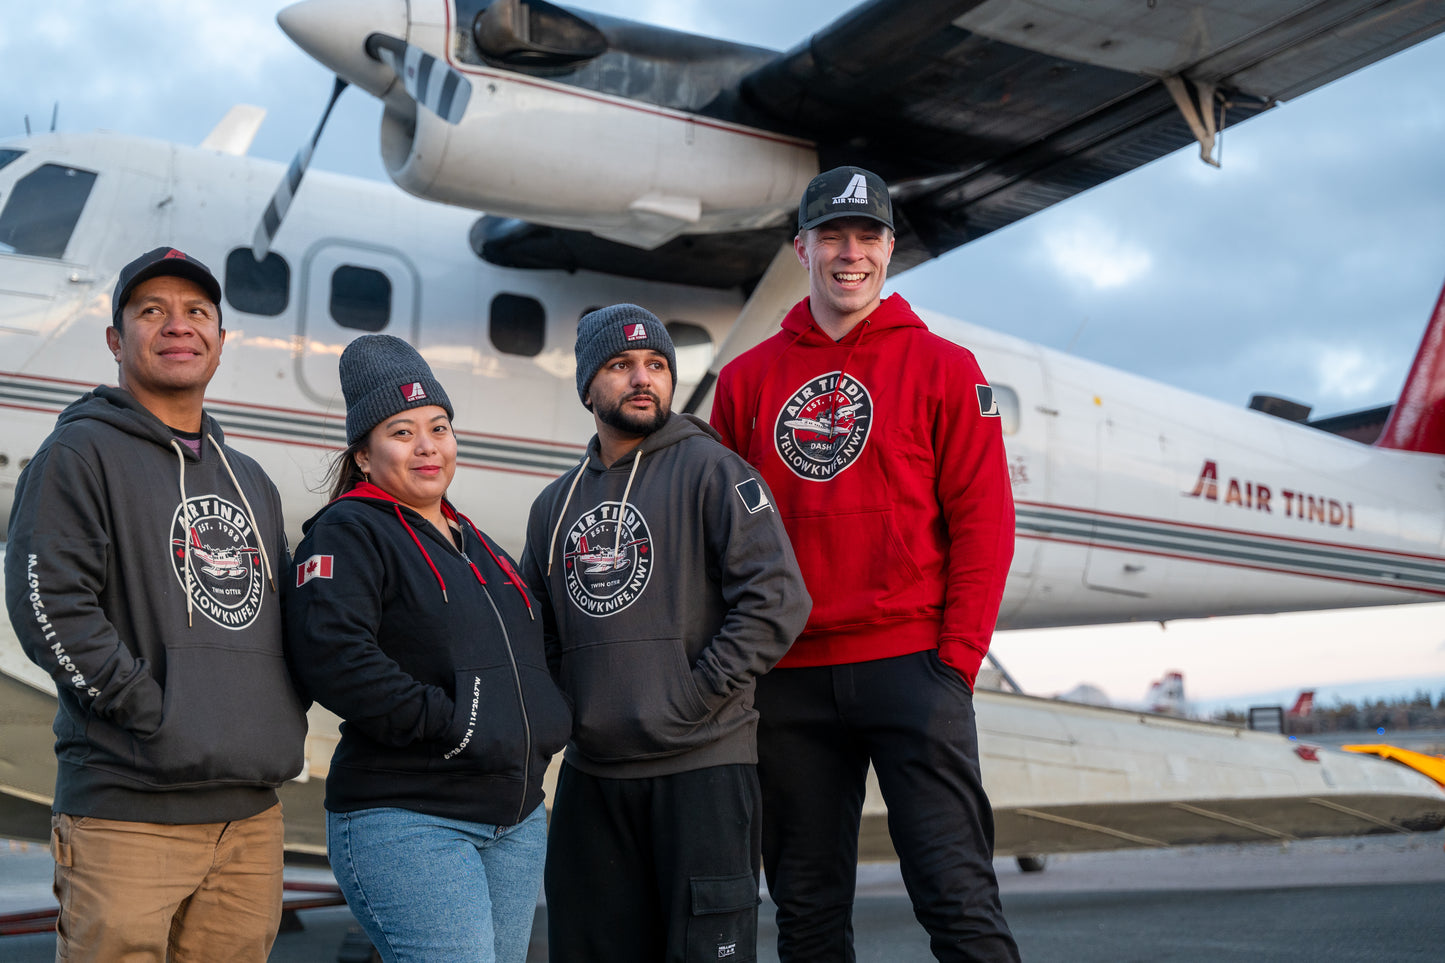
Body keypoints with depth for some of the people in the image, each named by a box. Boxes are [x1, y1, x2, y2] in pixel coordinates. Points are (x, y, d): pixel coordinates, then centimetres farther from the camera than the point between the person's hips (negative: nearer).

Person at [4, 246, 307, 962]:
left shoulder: (250, 482, 22)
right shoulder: (79, 454, 0)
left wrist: (283, 720, 9)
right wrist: (153, 714, -15)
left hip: (252, 813, 6)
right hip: (129, 814, -6)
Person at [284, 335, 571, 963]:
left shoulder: (477, 547, 21)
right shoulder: (347, 534, -5)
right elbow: (331, 656, -20)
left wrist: (544, 727, 12)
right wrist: (446, 722, -19)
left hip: (517, 824, 8)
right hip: (405, 822, -8)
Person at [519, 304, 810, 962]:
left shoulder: (711, 469, -3)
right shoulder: (555, 505, 15)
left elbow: (776, 600, -12)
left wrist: (691, 698, -14)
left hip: (703, 766, -5)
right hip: (590, 773, 6)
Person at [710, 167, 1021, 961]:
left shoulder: (943, 368, 3)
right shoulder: (747, 380, 10)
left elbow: (983, 522, -2)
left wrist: (957, 656, -8)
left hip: (912, 665, -3)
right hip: (788, 682, 3)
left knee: (956, 895, -5)